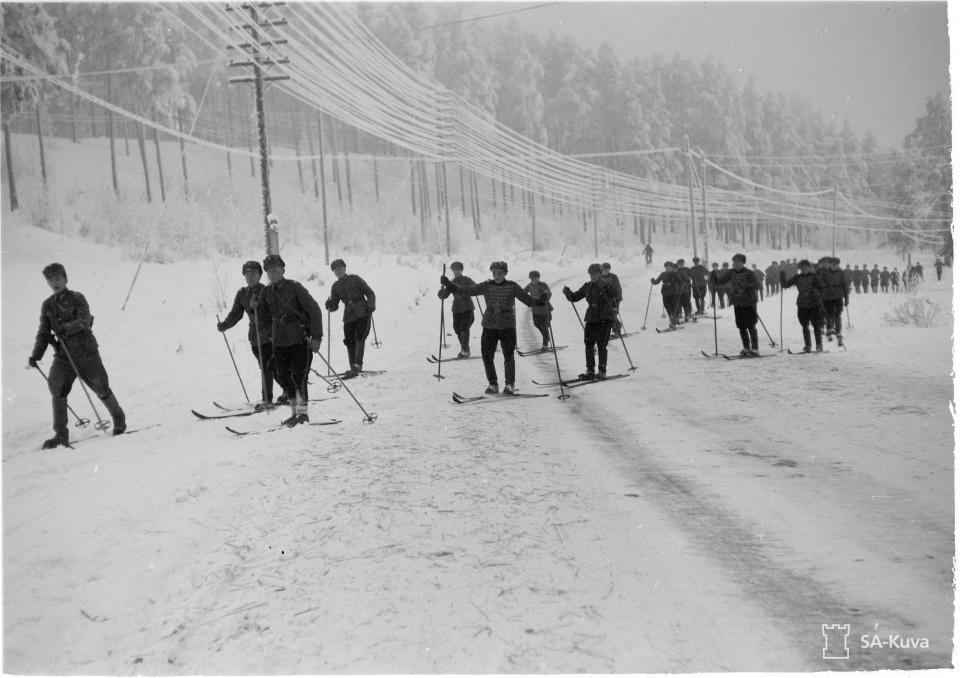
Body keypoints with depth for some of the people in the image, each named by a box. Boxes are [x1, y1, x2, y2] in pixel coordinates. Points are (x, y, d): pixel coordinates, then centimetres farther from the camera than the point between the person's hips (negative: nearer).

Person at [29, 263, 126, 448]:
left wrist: (67, 327, -34)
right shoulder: (47, 305, 9)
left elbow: (85, 320, -20)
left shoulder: (77, 299, -4)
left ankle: (119, 418, 31)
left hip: (86, 351, -3)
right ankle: (61, 434, -8)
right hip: (63, 355, 4)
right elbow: (43, 332, 11)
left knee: (101, 388, 5)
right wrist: (36, 355, -1)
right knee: (57, 388, -14)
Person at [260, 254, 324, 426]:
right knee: (284, 378, 6)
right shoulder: (267, 291, 7)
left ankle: (303, 411, -7)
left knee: (298, 376, -14)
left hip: (300, 339, -6)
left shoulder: (295, 288, -9)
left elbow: (315, 310, -10)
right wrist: (257, 307, -2)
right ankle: (294, 411, 17)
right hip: (279, 342, 6)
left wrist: (317, 336, -16)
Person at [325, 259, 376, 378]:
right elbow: (334, 306, 16)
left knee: (360, 337, -18)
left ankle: (358, 364, -19)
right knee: (349, 341, -3)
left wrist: (371, 306, -10)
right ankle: (353, 368, 4)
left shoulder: (355, 279, 6)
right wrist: (329, 306, -7)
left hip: (363, 313, -3)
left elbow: (370, 293, 6)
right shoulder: (335, 287, 15)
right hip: (348, 316, 3)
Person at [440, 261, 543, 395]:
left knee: (509, 356, -4)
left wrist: (539, 302, -24)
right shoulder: (486, 286, 4)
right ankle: (493, 384, 17)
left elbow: (526, 298, -4)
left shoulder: (512, 286, 0)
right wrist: (450, 285, -6)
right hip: (489, 326, 2)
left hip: (508, 326, -2)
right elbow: (469, 290, 3)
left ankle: (509, 385, 12)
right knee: (486, 356, 1)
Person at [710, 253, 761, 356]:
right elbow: (720, 281, 3)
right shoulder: (731, 272, 3)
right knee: (741, 327, 10)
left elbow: (757, 285, -17)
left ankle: (755, 349, 3)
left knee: (751, 326, -3)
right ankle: (746, 348, 22)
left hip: (749, 304, -5)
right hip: (737, 304, 5)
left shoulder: (749, 273, -11)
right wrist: (714, 277, -16)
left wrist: (747, 285, -34)